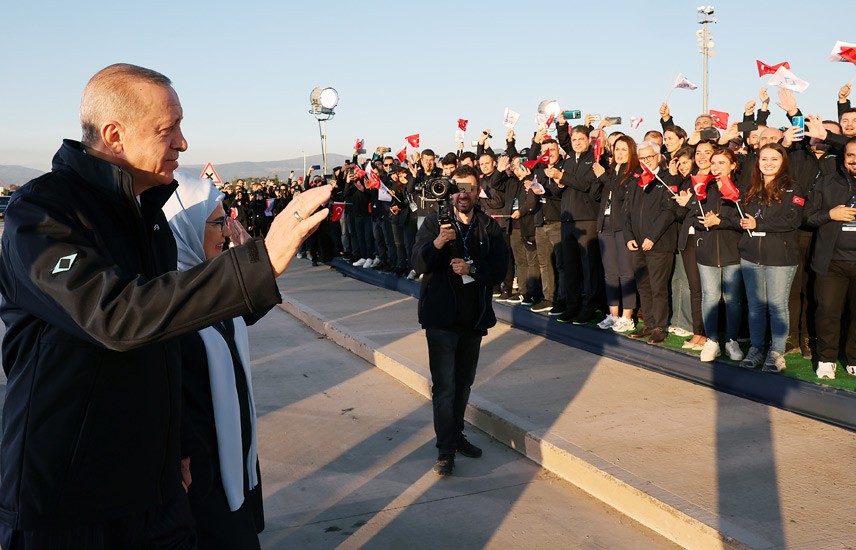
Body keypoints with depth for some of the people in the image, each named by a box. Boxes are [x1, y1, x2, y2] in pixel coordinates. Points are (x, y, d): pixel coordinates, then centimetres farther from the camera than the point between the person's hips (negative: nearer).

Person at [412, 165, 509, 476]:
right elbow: (419, 264, -13)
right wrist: (436, 243, -31)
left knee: (464, 382, 17)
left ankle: (456, 435, 34)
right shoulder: (435, 222, -4)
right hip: (441, 316, -4)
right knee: (444, 385, -6)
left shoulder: (488, 226, 4)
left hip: (474, 316, 4)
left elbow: (500, 267, -3)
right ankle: (446, 451, 2)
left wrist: (472, 269, -20)